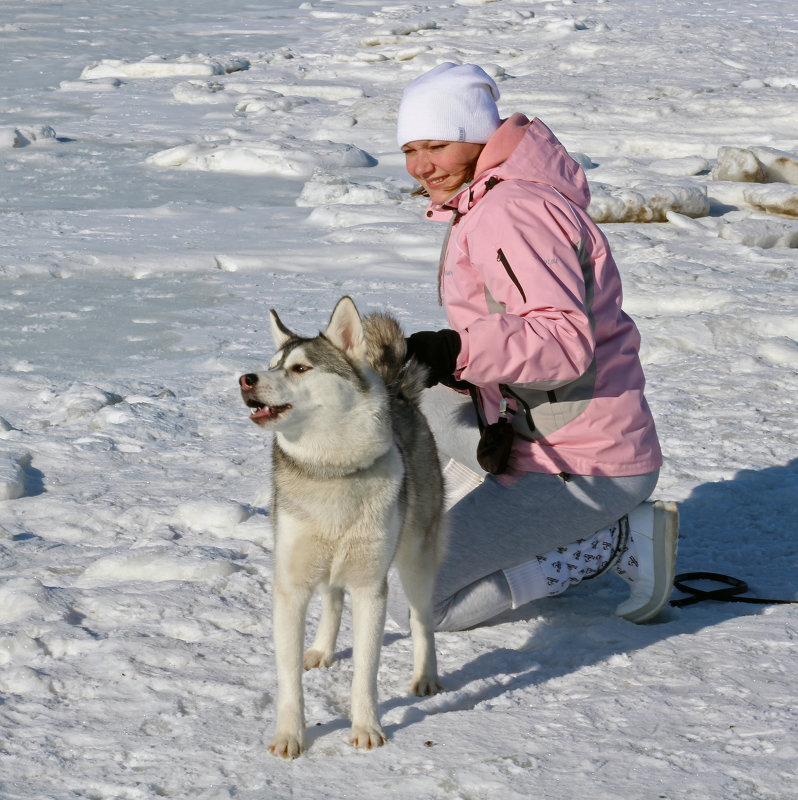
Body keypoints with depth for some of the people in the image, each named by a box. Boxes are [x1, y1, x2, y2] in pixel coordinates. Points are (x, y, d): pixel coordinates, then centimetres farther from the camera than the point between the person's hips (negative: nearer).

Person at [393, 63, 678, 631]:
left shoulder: (513, 213, -19)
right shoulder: (483, 204, 13)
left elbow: (567, 340, -31)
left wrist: (458, 350, -42)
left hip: (584, 474, -10)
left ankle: (618, 541, -6)